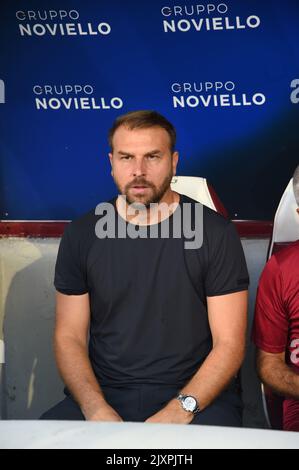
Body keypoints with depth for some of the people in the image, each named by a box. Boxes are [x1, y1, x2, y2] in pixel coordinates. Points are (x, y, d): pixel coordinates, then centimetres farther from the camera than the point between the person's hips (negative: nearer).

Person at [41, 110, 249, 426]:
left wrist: (180, 410, -17)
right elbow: (69, 336, 6)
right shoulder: (81, 234, 6)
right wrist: (96, 407, -11)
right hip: (103, 395, 2)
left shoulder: (215, 232, -2)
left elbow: (229, 343, -3)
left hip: (196, 395, -2)